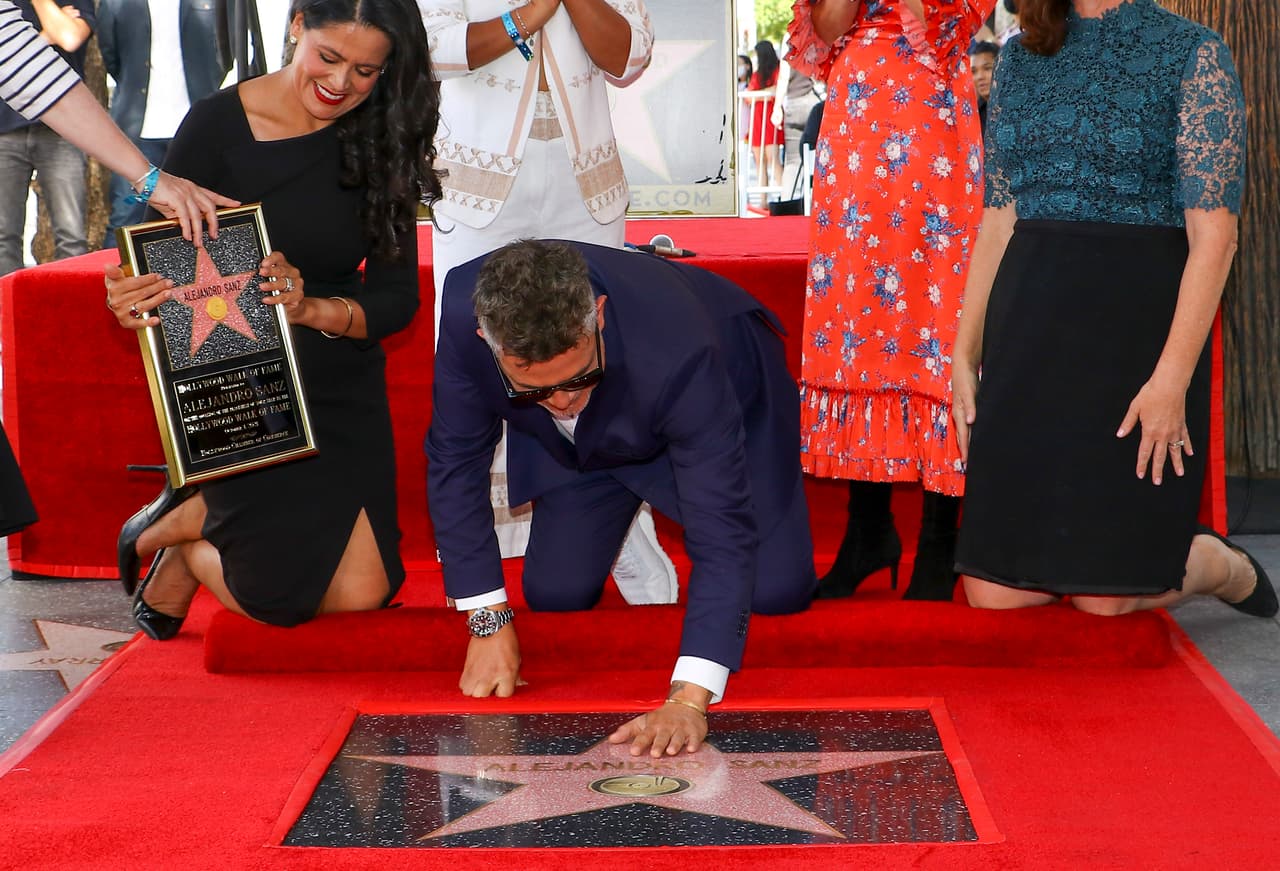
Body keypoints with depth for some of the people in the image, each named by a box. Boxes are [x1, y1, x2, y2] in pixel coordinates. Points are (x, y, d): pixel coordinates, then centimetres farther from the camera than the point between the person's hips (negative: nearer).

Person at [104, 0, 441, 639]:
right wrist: (131, 303, -32)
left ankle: (187, 523, 20)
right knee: (283, 595, -14)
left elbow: (397, 296, -4)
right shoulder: (220, 125, -10)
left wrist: (312, 309, -24)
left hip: (342, 391, 4)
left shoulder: (381, 141, -2)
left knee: (360, 593, -8)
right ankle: (181, 527, 21)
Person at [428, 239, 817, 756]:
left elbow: (722, 529, -45)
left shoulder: (678, 350, -47)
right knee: (555, 593, -7)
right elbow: (456, 460, -21)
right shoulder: (465, 313, -37)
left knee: (776, 592, -9)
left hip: (728, 385, -2)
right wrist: (488, 621, -22)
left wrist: (688, 699, -52)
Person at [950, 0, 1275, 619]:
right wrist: (965, 354, 8)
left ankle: (1220, 566, 28)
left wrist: (1173, 376, -19)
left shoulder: (1193, 55, -4)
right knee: (993, 594, 0)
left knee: (1102, 597, -5)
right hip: (1027, 335, 5)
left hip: (1135, 329, -5)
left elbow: (1213, 235, -10)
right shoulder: (1019, 60, 12)